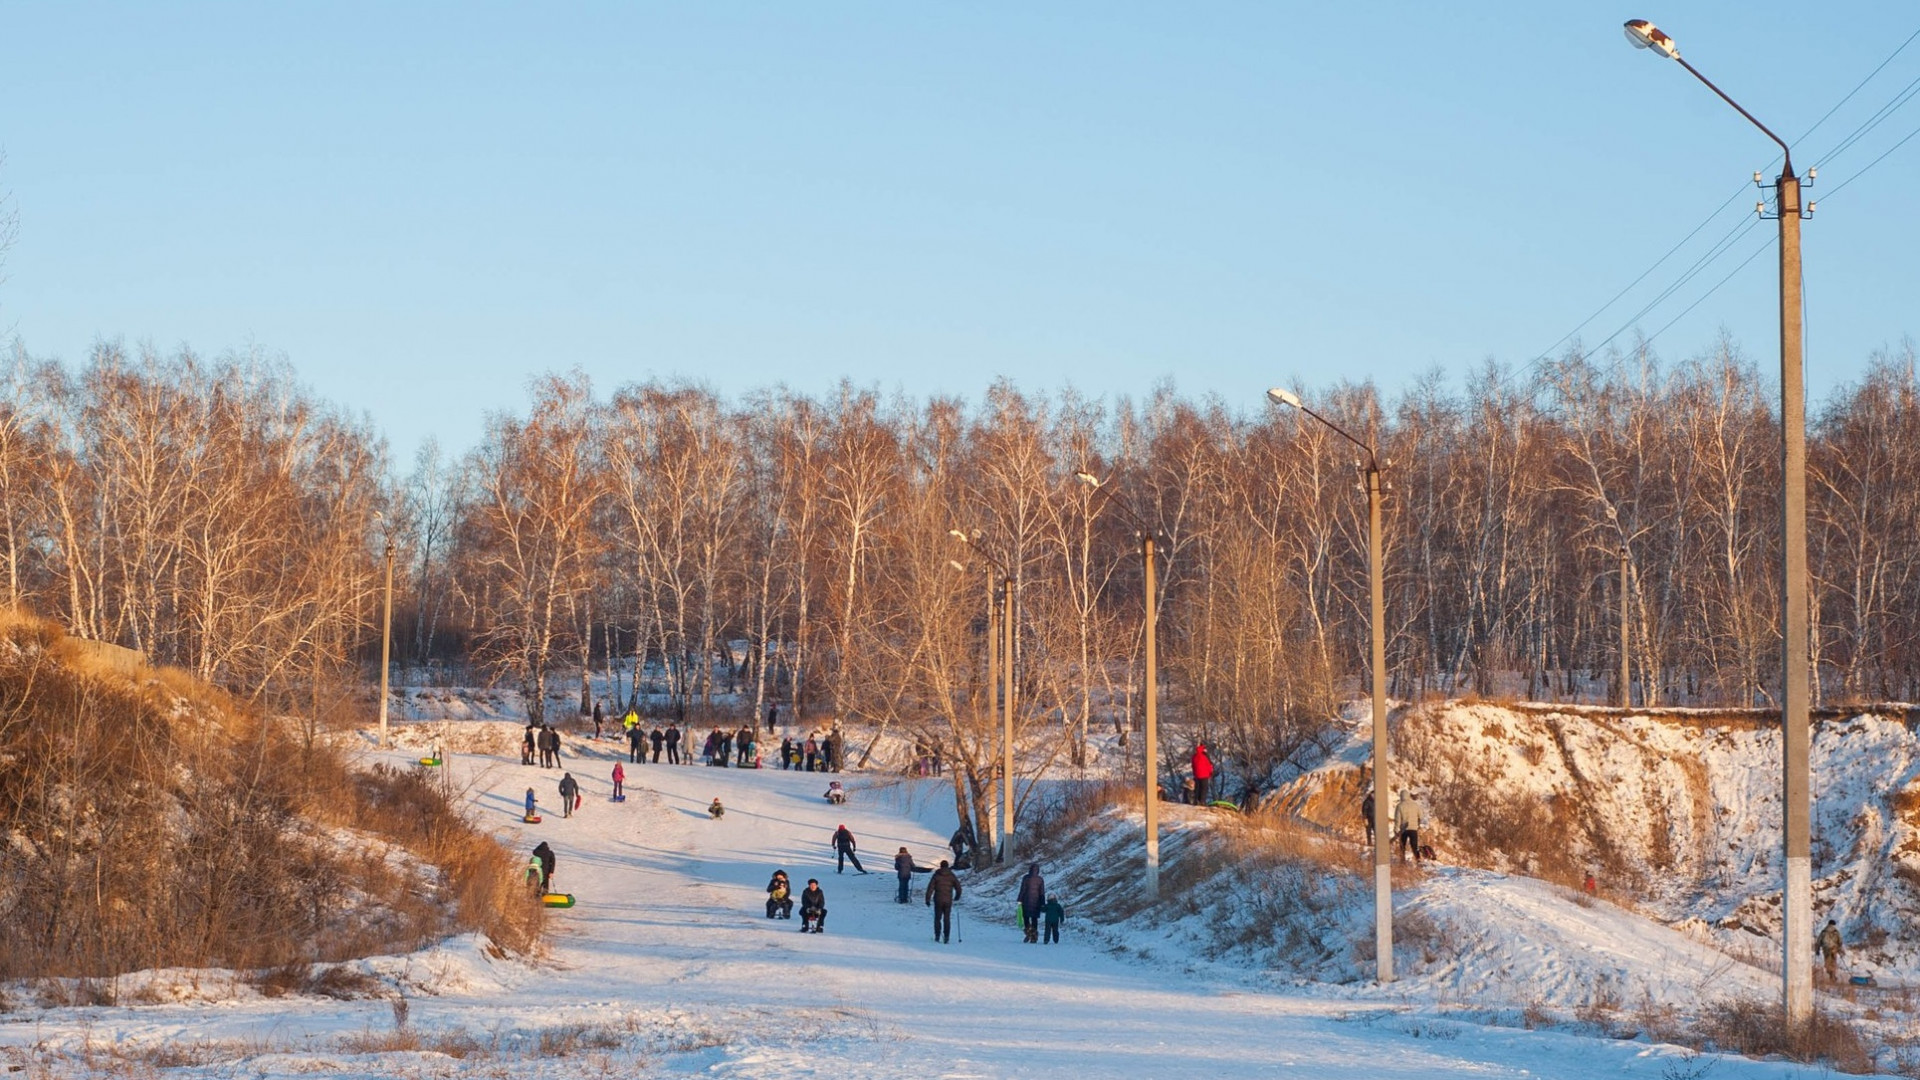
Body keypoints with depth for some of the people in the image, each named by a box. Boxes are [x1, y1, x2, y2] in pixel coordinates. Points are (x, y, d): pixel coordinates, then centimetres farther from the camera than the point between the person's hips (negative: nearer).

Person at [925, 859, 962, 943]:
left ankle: (937, 936, 7)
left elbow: (930, 888, -6)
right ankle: (946, 937, -1)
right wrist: (957, 897, 23)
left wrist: (927, 899, -1)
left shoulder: (936, 876, -2)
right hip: (948, 901, 1)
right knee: (947, 919, 7)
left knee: (937, 918, 11)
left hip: (938, 901, -1)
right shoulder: (952, 876, 2)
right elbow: (958, 888, 5)